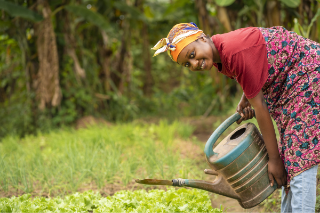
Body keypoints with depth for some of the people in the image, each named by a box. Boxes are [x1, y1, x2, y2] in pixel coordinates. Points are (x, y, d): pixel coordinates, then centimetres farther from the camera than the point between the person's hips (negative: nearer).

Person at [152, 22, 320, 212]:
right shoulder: (221, 55, -2)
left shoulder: (235, 52, -29)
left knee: (301, 161, -11)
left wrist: (274, 159, -17)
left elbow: (259, 105, -24)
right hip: (289, 85, 9)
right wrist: (245, 100, -2)